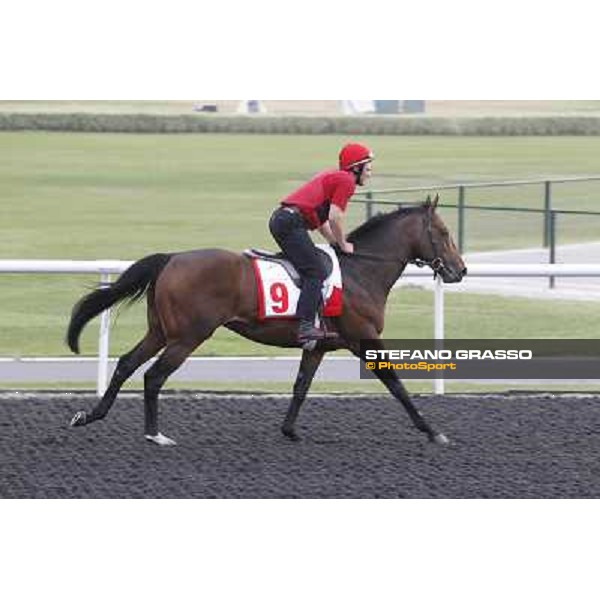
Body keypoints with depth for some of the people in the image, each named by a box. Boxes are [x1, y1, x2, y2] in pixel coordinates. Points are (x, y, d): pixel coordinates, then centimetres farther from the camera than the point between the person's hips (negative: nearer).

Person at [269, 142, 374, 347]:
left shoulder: (333, 176, 27)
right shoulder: (346, 181, -4)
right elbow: (334, 217, -12)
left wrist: (336, 243, 23)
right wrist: (343, 245, 1)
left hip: (279, 217, 10)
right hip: (292, 221, -10)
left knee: (314, 270, 14)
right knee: (316, 273, -14)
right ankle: (305, 327, -26)